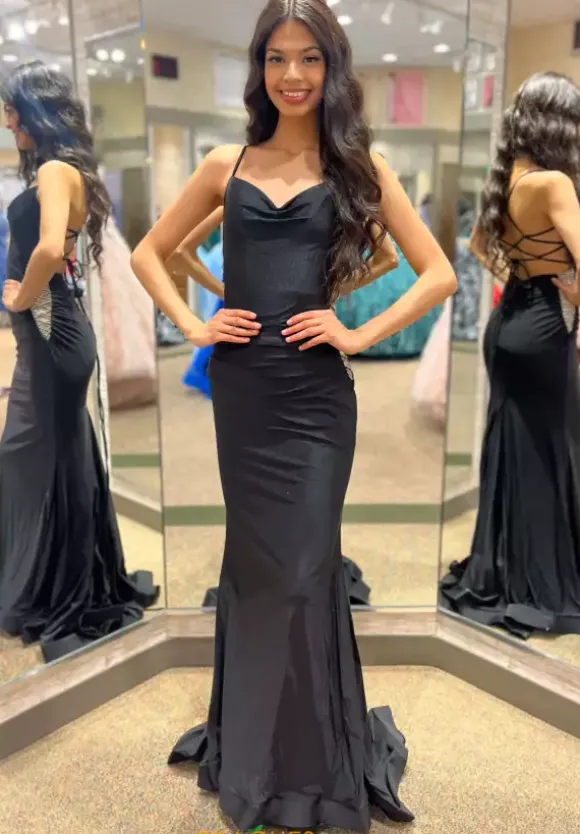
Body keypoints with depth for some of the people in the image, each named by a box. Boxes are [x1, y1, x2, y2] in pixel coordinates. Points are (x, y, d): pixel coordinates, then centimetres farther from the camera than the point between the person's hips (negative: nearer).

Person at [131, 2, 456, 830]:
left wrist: (358, 335, -7)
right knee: (252, 565, 13)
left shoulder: (358, 165, 5)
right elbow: (149, 253, 17)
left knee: (303, 570, 2)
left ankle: (315, 763, 25)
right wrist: (192, 326, 3)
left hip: (316, 395, -2)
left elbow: (438, 273, 3)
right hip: (239, 390, 2)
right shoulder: (226, 166, 10)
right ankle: (251, 750, 35)